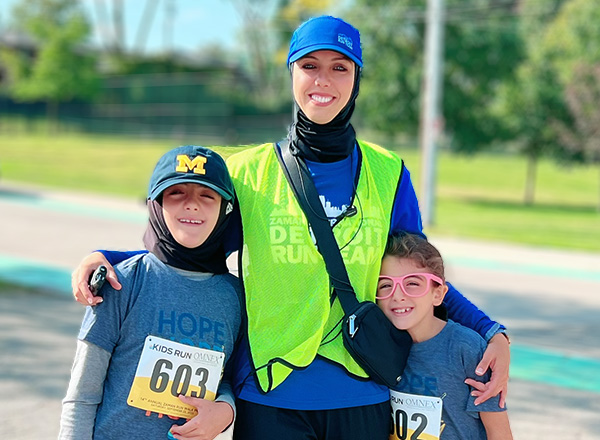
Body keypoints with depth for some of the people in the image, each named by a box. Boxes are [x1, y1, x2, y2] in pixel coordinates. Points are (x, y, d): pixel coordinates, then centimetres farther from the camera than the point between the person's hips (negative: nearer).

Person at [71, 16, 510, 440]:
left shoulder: (388, 175, 4)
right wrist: (103, 257, -3)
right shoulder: (248, 172, 2)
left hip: (362, 402, 1)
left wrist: (491, 331, 3)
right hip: (268, 399, -1)